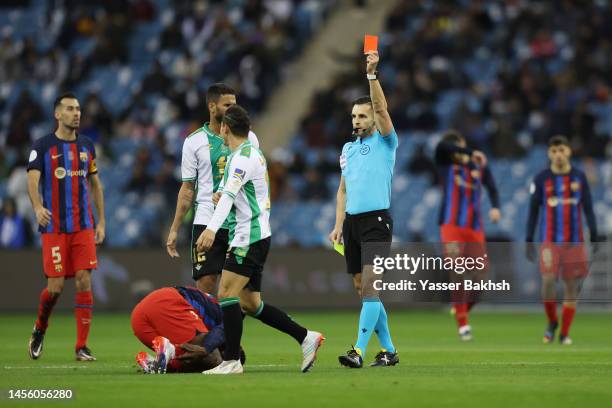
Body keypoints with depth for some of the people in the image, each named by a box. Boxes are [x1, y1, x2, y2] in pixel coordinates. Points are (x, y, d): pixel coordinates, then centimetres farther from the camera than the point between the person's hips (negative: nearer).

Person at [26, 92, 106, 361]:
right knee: (55, 286, -5)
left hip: (83, 226, 3)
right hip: (54, 226, -3)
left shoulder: (86, 146, 11)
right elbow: (32, 180, -12)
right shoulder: (42, 146, -2)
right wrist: (38, 207, -32)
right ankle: (39, 330, 24)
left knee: (84, 281, -7)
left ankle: (82, 346, -2)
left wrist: (101, 222, 12)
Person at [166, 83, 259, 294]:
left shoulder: (248, 137, 6)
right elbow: (187, 189, 6)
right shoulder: (194, 141, 2)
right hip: (206, 221, -2)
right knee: (205, 283, -6)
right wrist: (174, 229, 2)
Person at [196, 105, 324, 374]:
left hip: (249, 238, -10)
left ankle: (231, 361, -16)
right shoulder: (252, 154, 17)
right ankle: (306, 337, 13)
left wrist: (212, 228, -37)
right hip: (255, 237, 10)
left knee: (227, 293, -14)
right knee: (250, 304, 10)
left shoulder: (244, 157, -14)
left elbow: (229, 194, -27)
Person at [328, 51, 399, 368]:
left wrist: (372, 74, -26)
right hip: (352, 222, 7)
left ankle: (359, 351, -23)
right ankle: (388, 350, 15)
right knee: (362, 288, 7)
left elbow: (381, 108, -18)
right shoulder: (348, 148, 17)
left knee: (369, 285, -15)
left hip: (376, 220, -7)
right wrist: (338, 225, 13)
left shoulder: (385, 142, -1)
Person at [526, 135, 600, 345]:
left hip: (575, 241, 1)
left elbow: (588, 209, 7)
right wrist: (529, 241, 2)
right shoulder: (541, 178, 2)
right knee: (548, 281, -16)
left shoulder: (579, 177, 5)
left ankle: (564, 333, 11)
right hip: (550, 240, -1)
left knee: (572, 286, 1)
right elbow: (533, 210, 5)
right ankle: (552, 322, 8)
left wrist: (595, 238, 1)